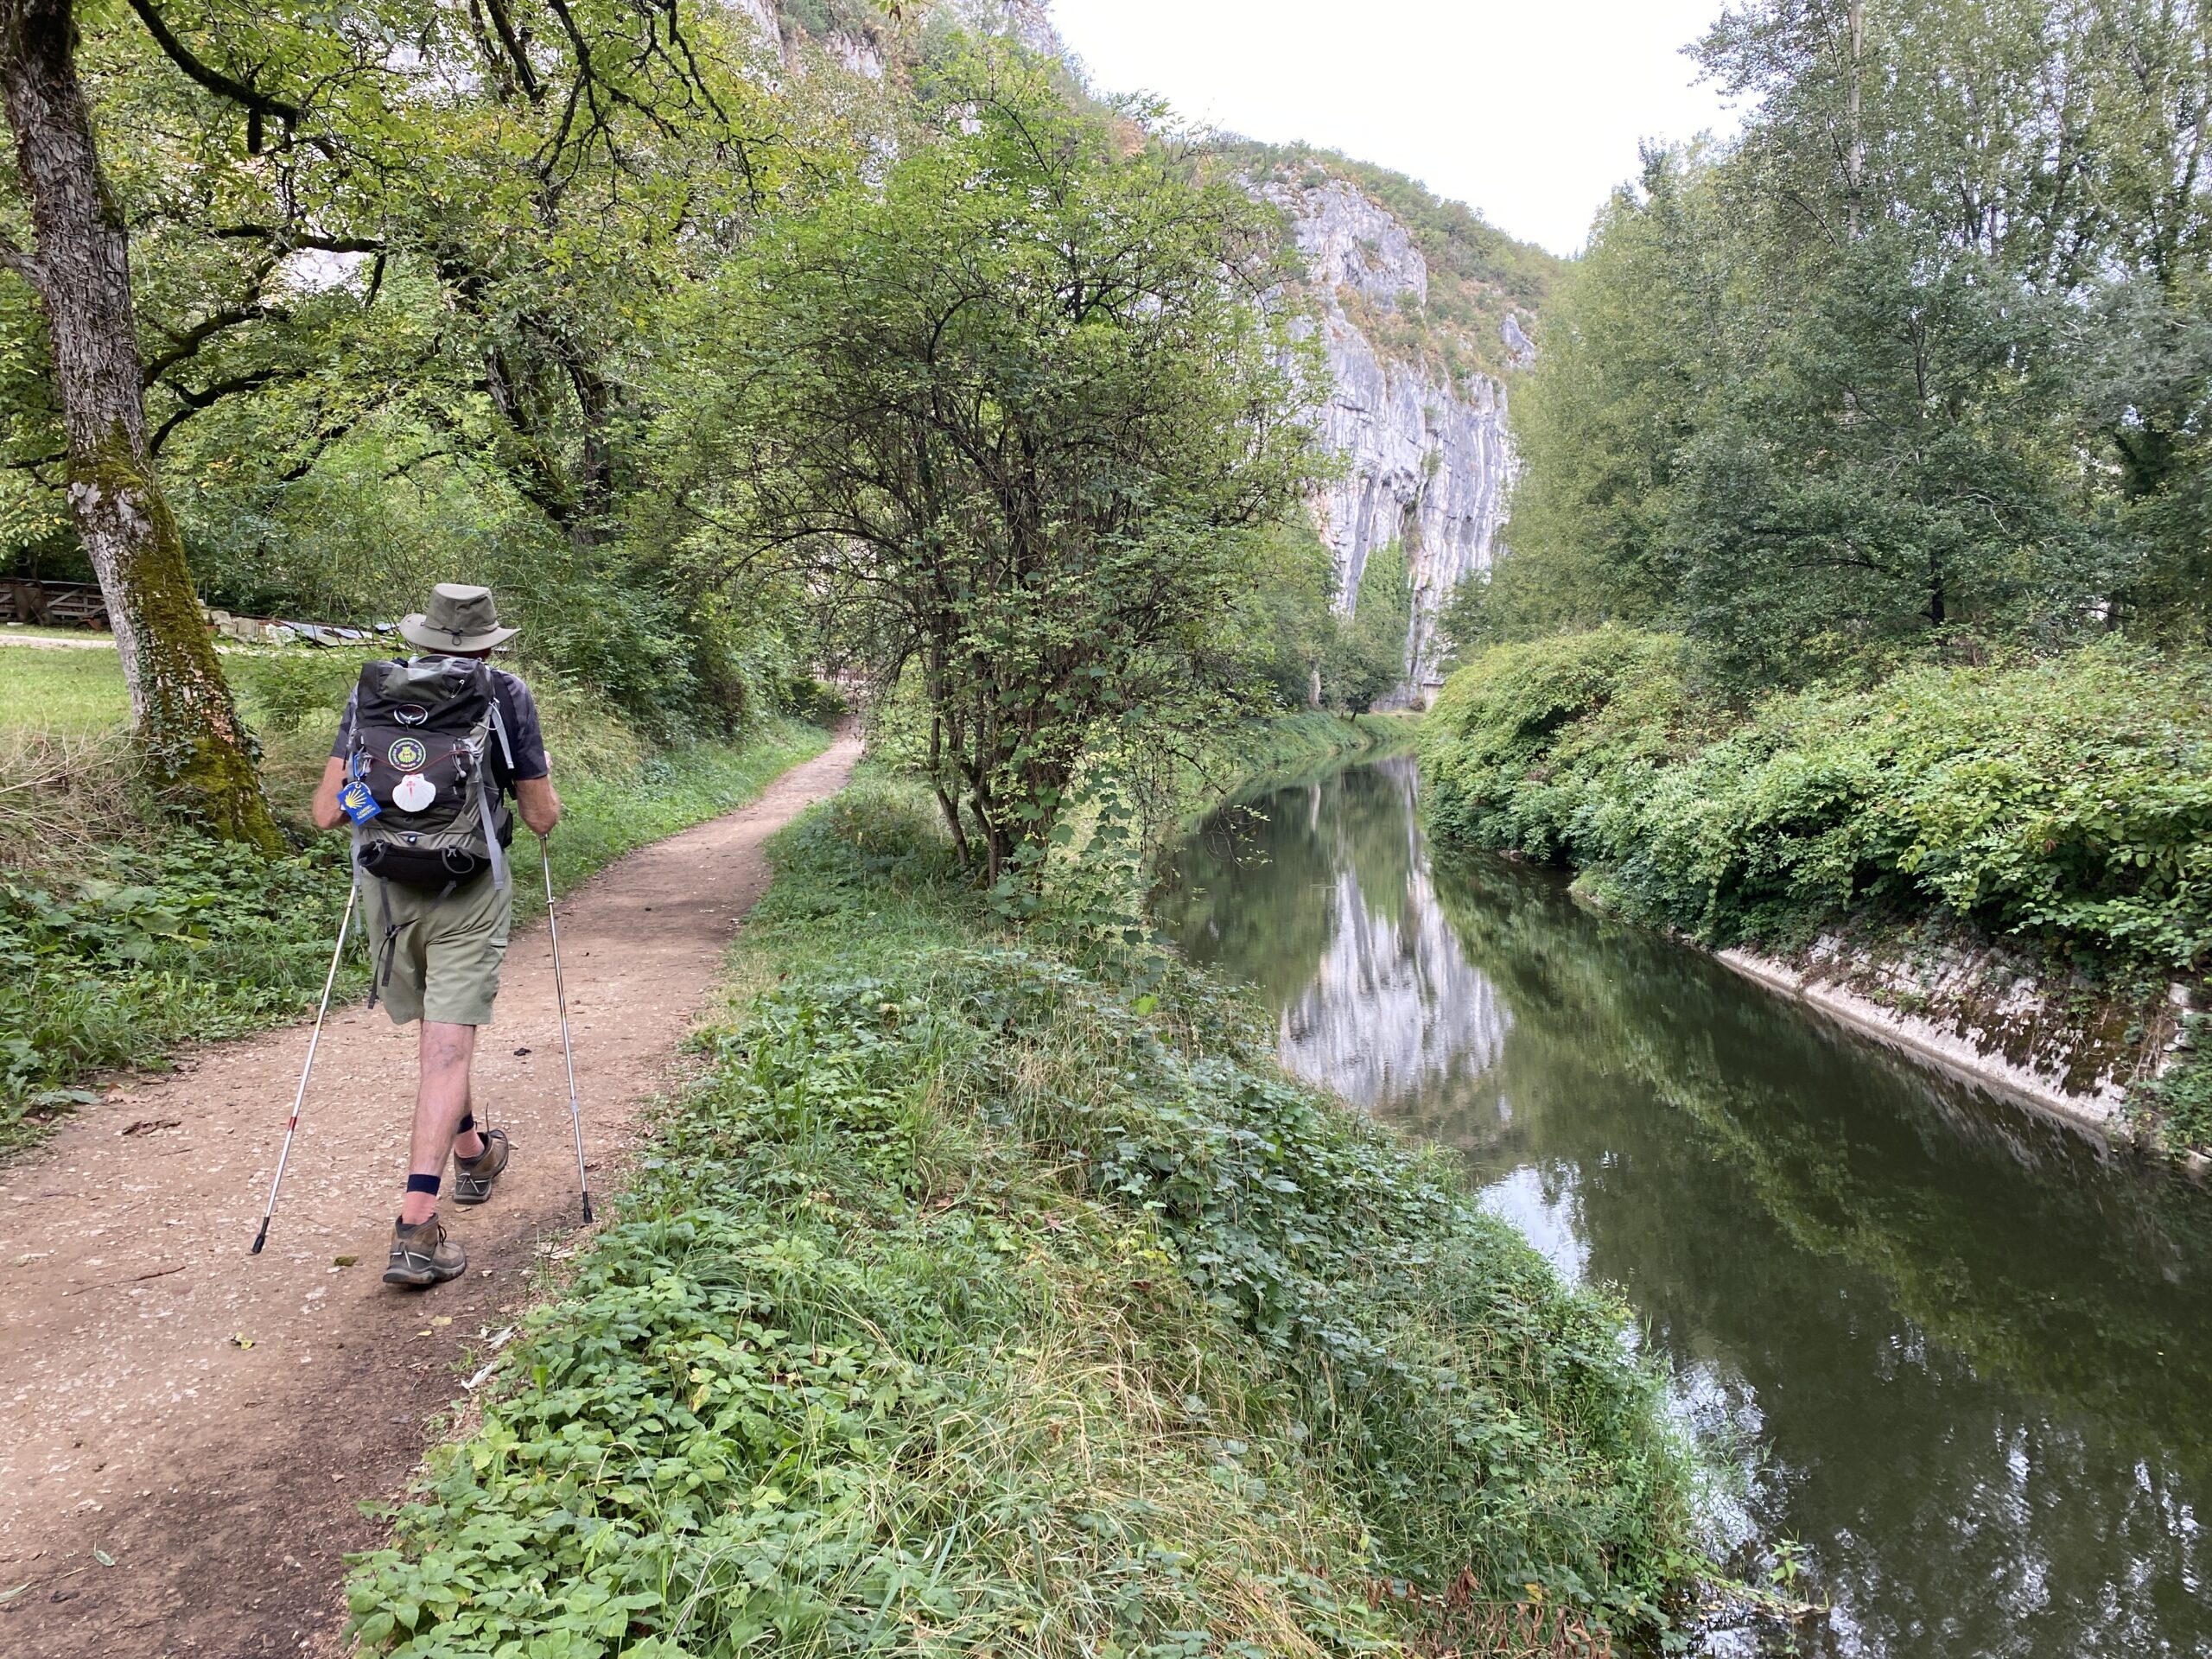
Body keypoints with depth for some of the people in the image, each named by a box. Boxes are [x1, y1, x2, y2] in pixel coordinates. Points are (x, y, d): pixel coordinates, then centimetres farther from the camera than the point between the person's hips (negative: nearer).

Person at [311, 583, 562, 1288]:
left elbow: (327, 814, 1)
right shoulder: (506, 694, -3)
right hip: (467, 893, -3)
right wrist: (548, 790, 22)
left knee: (436, 1030, 22)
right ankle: (416, 1225, -11)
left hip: (388, 889, 4)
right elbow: (541, 817, -1)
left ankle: (473, 1155, 43)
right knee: (448, 1049, -4)